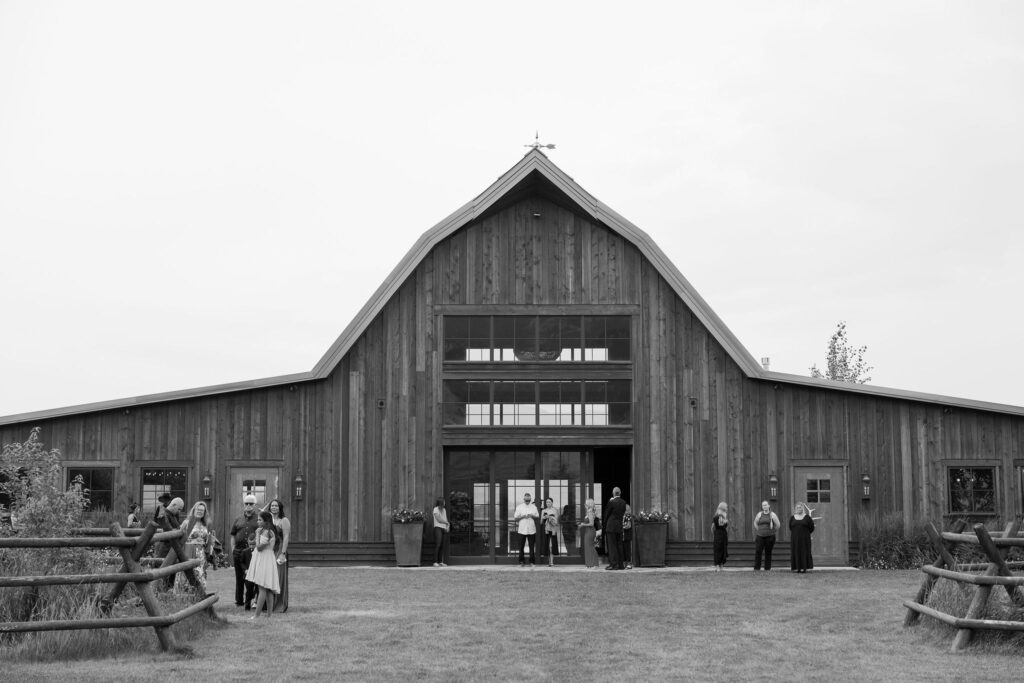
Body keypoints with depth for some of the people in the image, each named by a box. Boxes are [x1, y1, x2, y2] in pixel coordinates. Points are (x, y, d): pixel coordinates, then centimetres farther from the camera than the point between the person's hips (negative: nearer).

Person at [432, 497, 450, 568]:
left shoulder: (444, 510, 21)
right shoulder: (436, 509, -1)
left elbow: (446, 519, 18)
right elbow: (439, 519, -8)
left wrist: (448, 526, -1)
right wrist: (447, 523, 4)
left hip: (444, 529, 7)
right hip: (438, 528, -7)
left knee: (443, 546, -1)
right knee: (438, 544, -15)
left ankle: (441, 562, 1)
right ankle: (435, 562, -17)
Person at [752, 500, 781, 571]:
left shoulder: (772, 515, -1)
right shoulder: (759, 514, 7)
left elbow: (778, 525, 2)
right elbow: (755, 523, 21)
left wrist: (773, 532, 9)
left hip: (770, 536, -2)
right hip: (760, 536, 2)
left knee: (768, 553, 3)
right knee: (758, 552, -5)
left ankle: (767, 568, 10)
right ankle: (756, 568, -1)